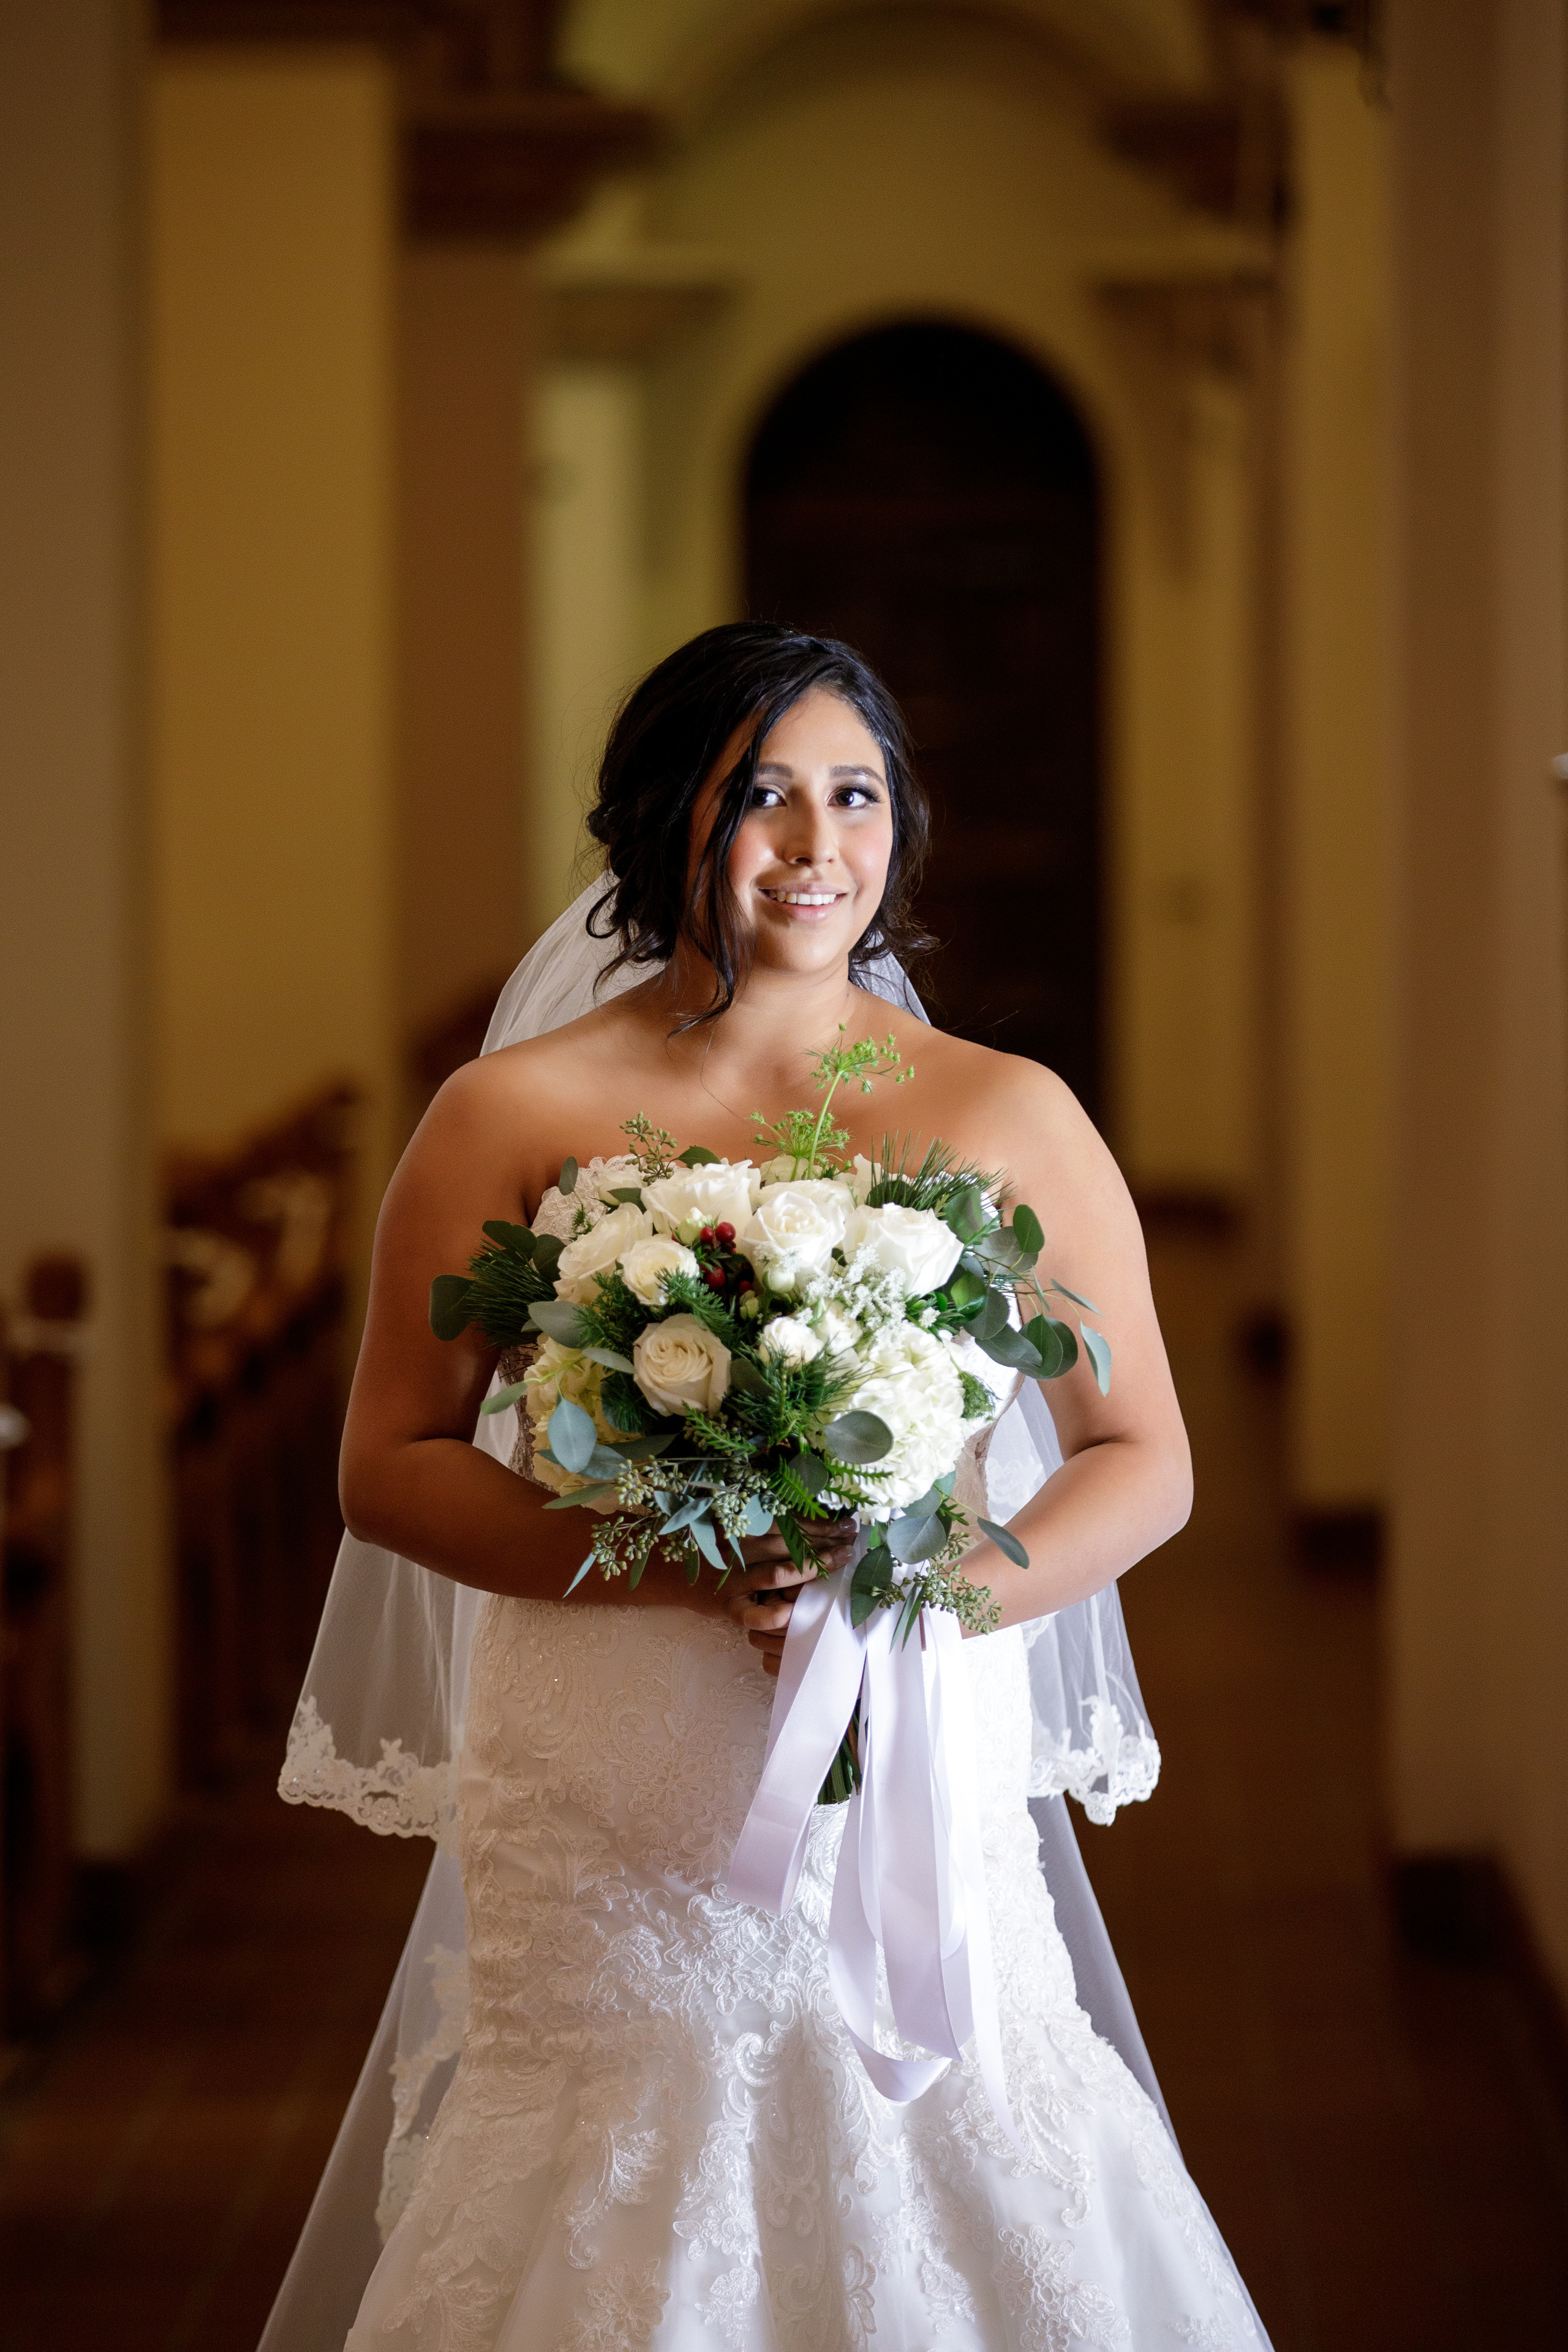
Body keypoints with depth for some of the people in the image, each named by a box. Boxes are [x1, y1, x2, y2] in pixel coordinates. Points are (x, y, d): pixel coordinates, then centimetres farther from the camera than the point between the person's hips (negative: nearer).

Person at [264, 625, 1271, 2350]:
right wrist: (679, 1565, -13)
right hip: (612, 1826, -1)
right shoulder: (516, 1118, 3)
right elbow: (388, 1470, 2)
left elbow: (1145, 1461, 9)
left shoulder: (1013, 1119, 7)